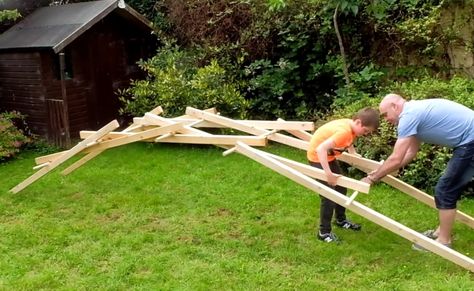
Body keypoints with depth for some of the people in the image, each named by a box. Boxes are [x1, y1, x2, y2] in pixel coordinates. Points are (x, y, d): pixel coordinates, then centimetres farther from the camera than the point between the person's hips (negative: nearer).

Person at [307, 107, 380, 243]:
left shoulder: (352, 127, -6)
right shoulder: (344, 131, -34)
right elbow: (321, 149, -43)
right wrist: (328, 173, -45)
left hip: (329, 156, 10)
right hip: (317, 157, -9)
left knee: (341, 187, 19)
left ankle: (341, 220, 37)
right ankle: (324, 232, 4)